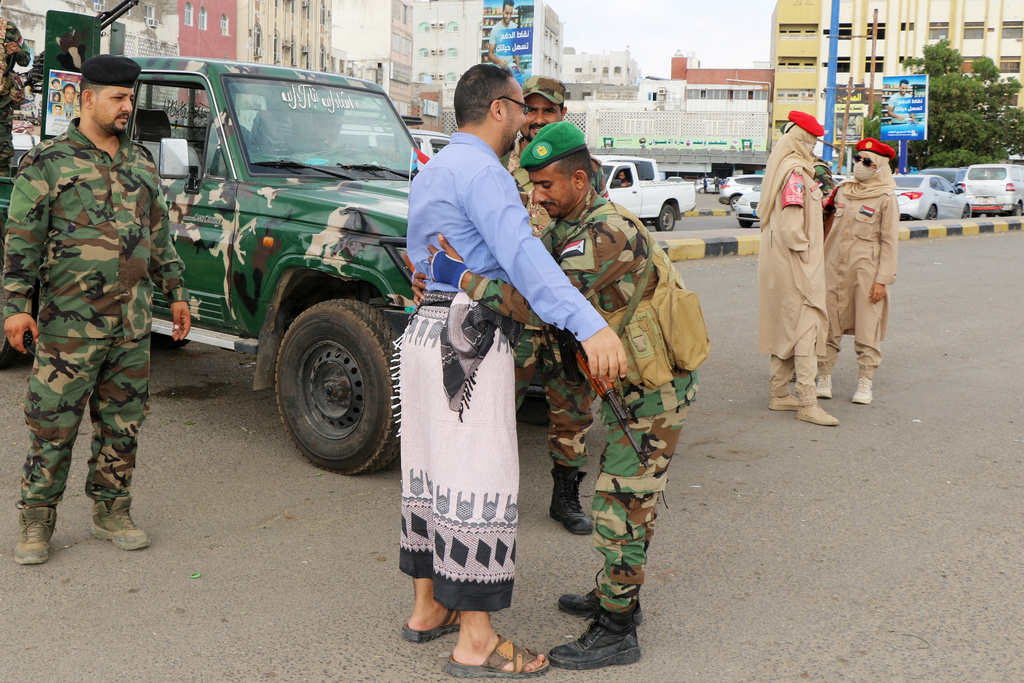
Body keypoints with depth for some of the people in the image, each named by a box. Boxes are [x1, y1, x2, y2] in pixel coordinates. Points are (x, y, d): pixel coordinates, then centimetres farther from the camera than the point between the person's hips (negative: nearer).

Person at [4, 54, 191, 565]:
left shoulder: (140, 164, 14)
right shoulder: (47, 163, -3)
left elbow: (159, 234, 19)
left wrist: (176, 294, 15)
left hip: (133, 325, 5)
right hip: (69, 325, -5)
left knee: (123, 423, 11)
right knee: (52, 425, 1)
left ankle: (111, 512, 24)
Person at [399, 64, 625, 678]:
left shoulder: (431, 172, 18)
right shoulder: (481, 171, -14)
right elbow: (522, 254, -30)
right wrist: (591, 326, -38)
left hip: (425, 330, 10)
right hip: (470, 343, -10)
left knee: (432, 472, 16)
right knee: (480, 480, -6)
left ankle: (428, 607, 27)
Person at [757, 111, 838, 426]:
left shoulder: (780, 168, 14)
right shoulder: (796, 172, -17)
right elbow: (791, 226, -23)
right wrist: (805, 254, -13)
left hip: (777, 262, 10)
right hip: (795, 263, -10)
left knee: (783, 327, 15)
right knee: (806, 327, -8)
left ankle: (779, 394, 22)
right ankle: (807, 404, -7)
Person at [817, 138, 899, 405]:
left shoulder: (886, 198, -4)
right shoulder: (842, 190, 11)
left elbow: (889, 242, -5)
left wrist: (882, 280, -10)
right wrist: (821, 266, 15)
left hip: (865, 270, -4)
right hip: (834, 266, 4)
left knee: (866, 330, 0)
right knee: (828, 325, 4)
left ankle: (865, 383, 9)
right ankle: (824, 377, 12)